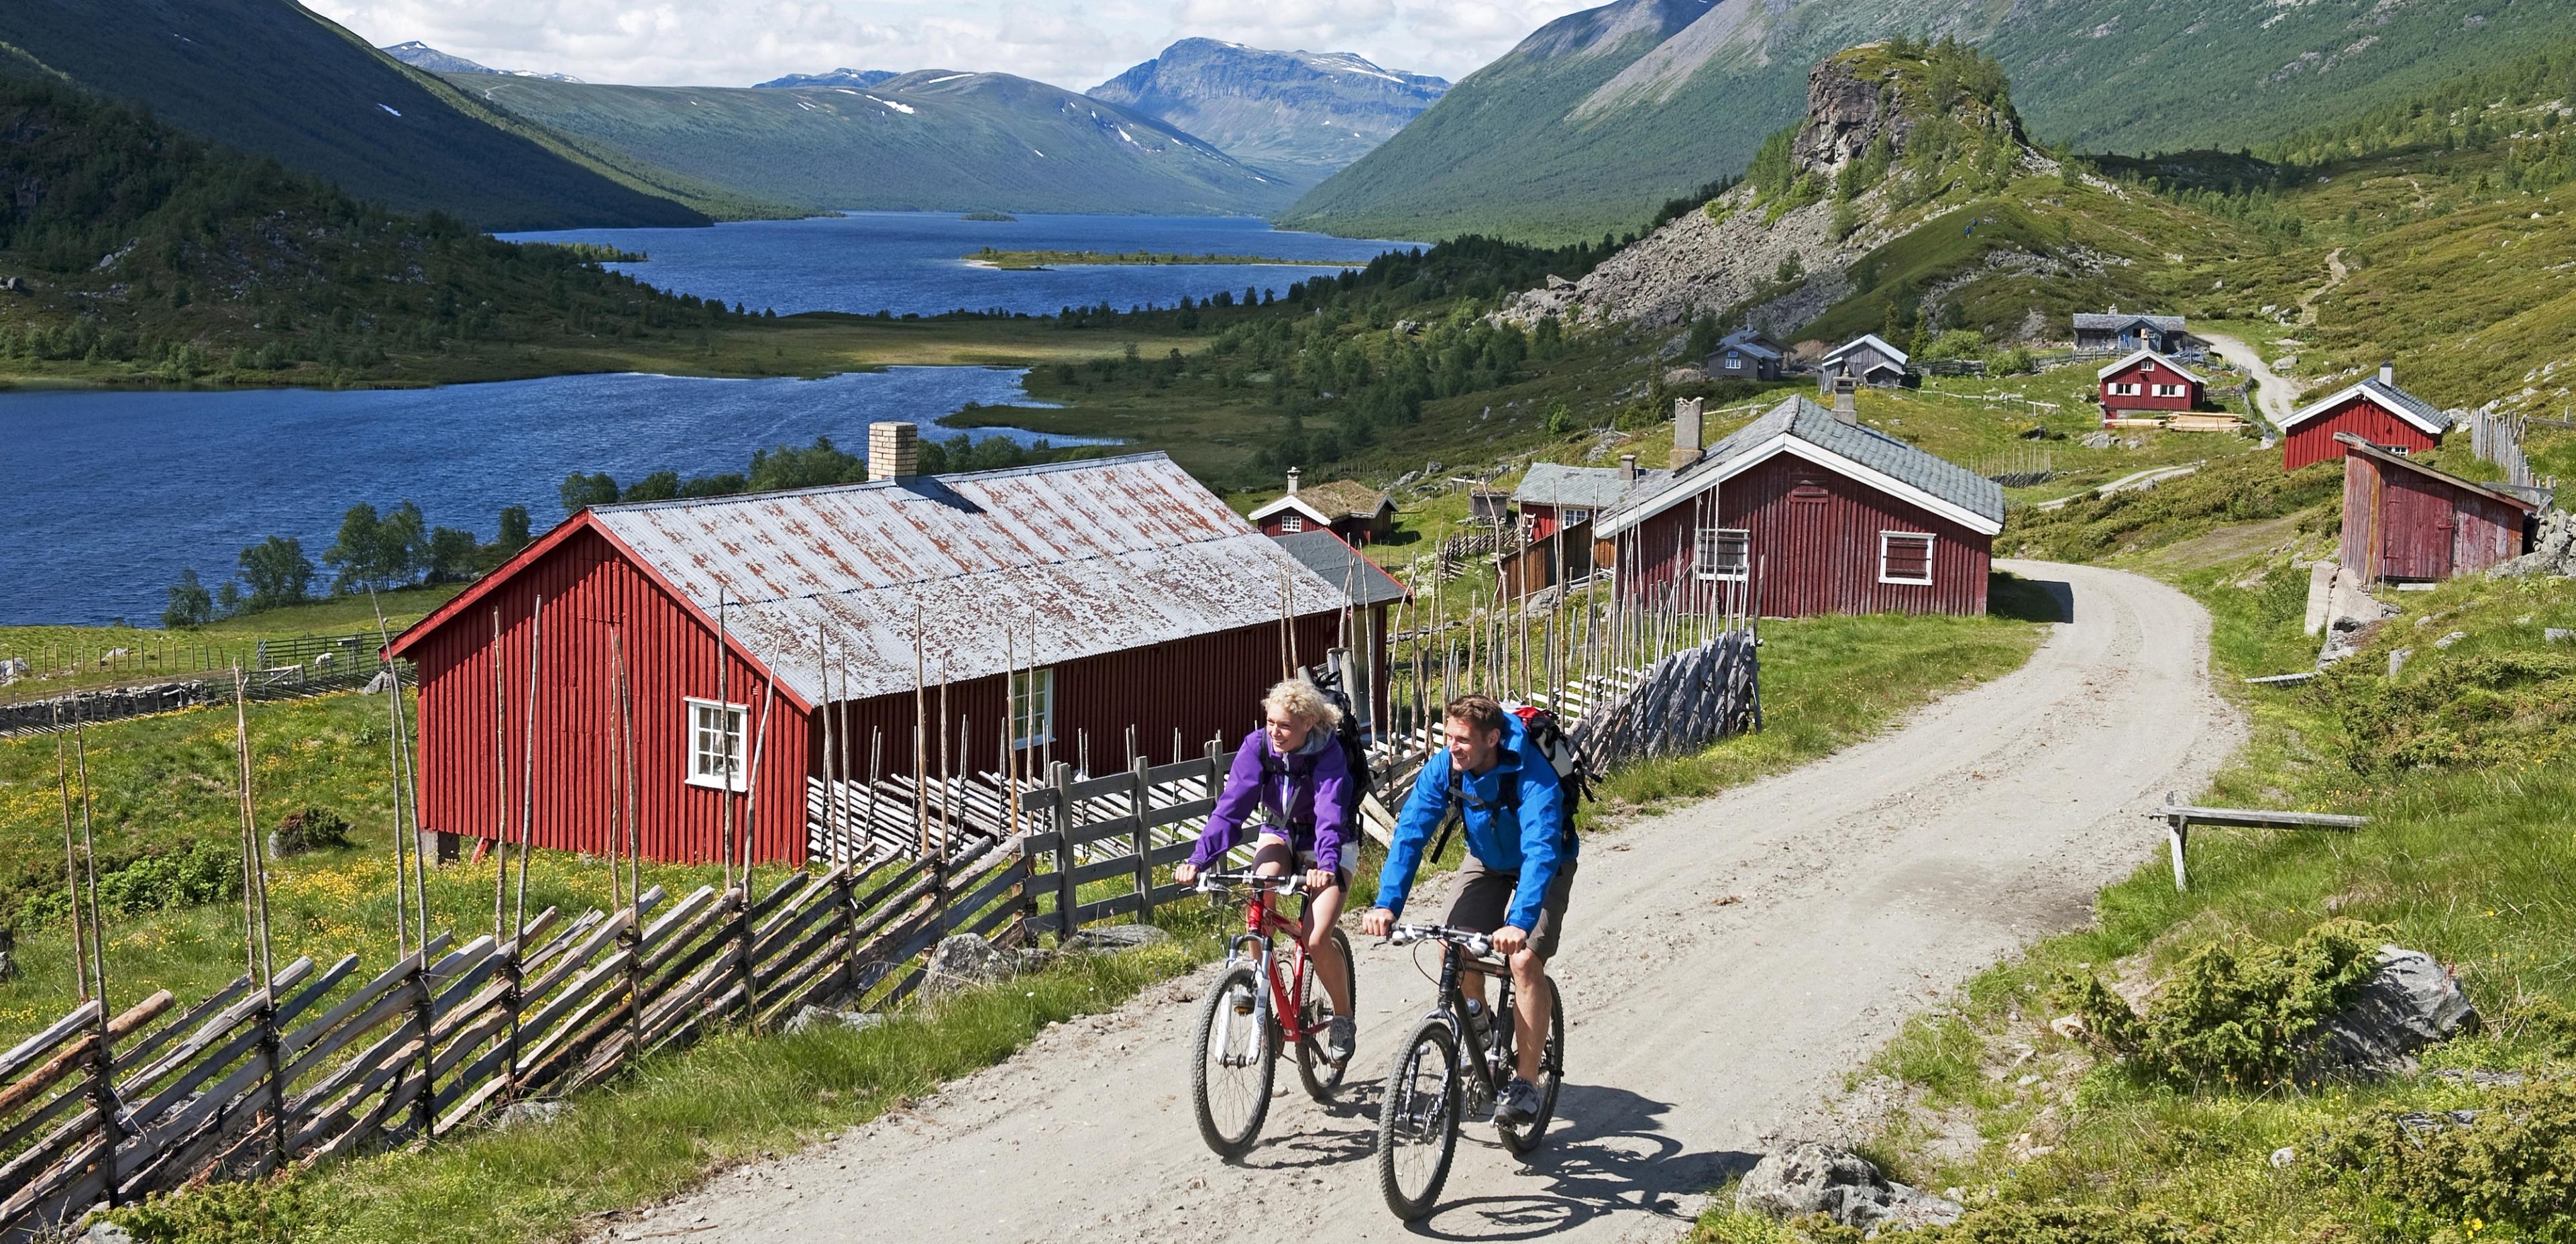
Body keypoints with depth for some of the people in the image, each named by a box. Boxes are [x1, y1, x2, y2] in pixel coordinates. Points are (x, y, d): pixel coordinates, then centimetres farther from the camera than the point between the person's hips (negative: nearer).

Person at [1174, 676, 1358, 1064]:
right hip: (1279, 834, 3)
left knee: (1316, 941, -20)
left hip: (1326, 846, -3)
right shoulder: (1257, 746, -18)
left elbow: (1330, 816, -39)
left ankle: (1343, 1019, 6)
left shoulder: (1328, 754, -27)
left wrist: (1326, 865, -57)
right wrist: (1198, 858, -37)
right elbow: (1231, 806, -25)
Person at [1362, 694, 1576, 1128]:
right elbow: (1410, 833, -25)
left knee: (1524, 958, -22)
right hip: (1487, 860, 5)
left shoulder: (1533, 777, -36)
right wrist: (1387, 903, -37)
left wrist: (1519, 922, -59)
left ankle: (1526, 1081, -10)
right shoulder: (1443, 767, -22)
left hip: (1543, 866, -5)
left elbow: (1541, 851, -46)